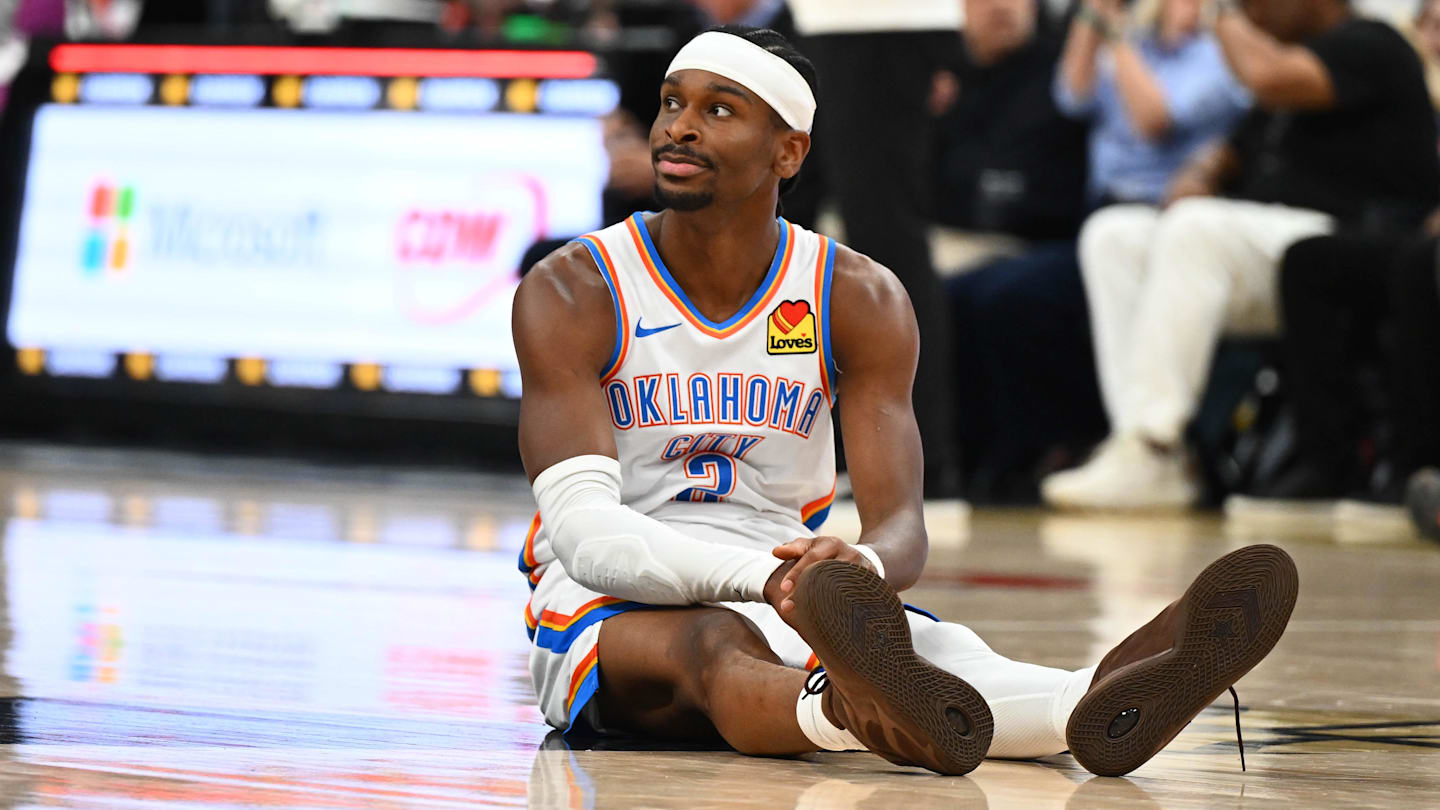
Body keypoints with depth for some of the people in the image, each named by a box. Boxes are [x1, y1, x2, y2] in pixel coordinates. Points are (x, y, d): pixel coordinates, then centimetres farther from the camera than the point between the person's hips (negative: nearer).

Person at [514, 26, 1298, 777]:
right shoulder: (570, 292, -8)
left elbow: (901, 524, -10)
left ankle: (1091, 709, -68)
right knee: (716, 642, -41)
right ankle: (845, 713, -79)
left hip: (791, 608, 3)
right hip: (609, 609, -3)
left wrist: (863, 568, -38)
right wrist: (761, 580, -39)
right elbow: (582, 527, -21)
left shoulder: (861, 301, 1)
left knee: (940, 646, -32)